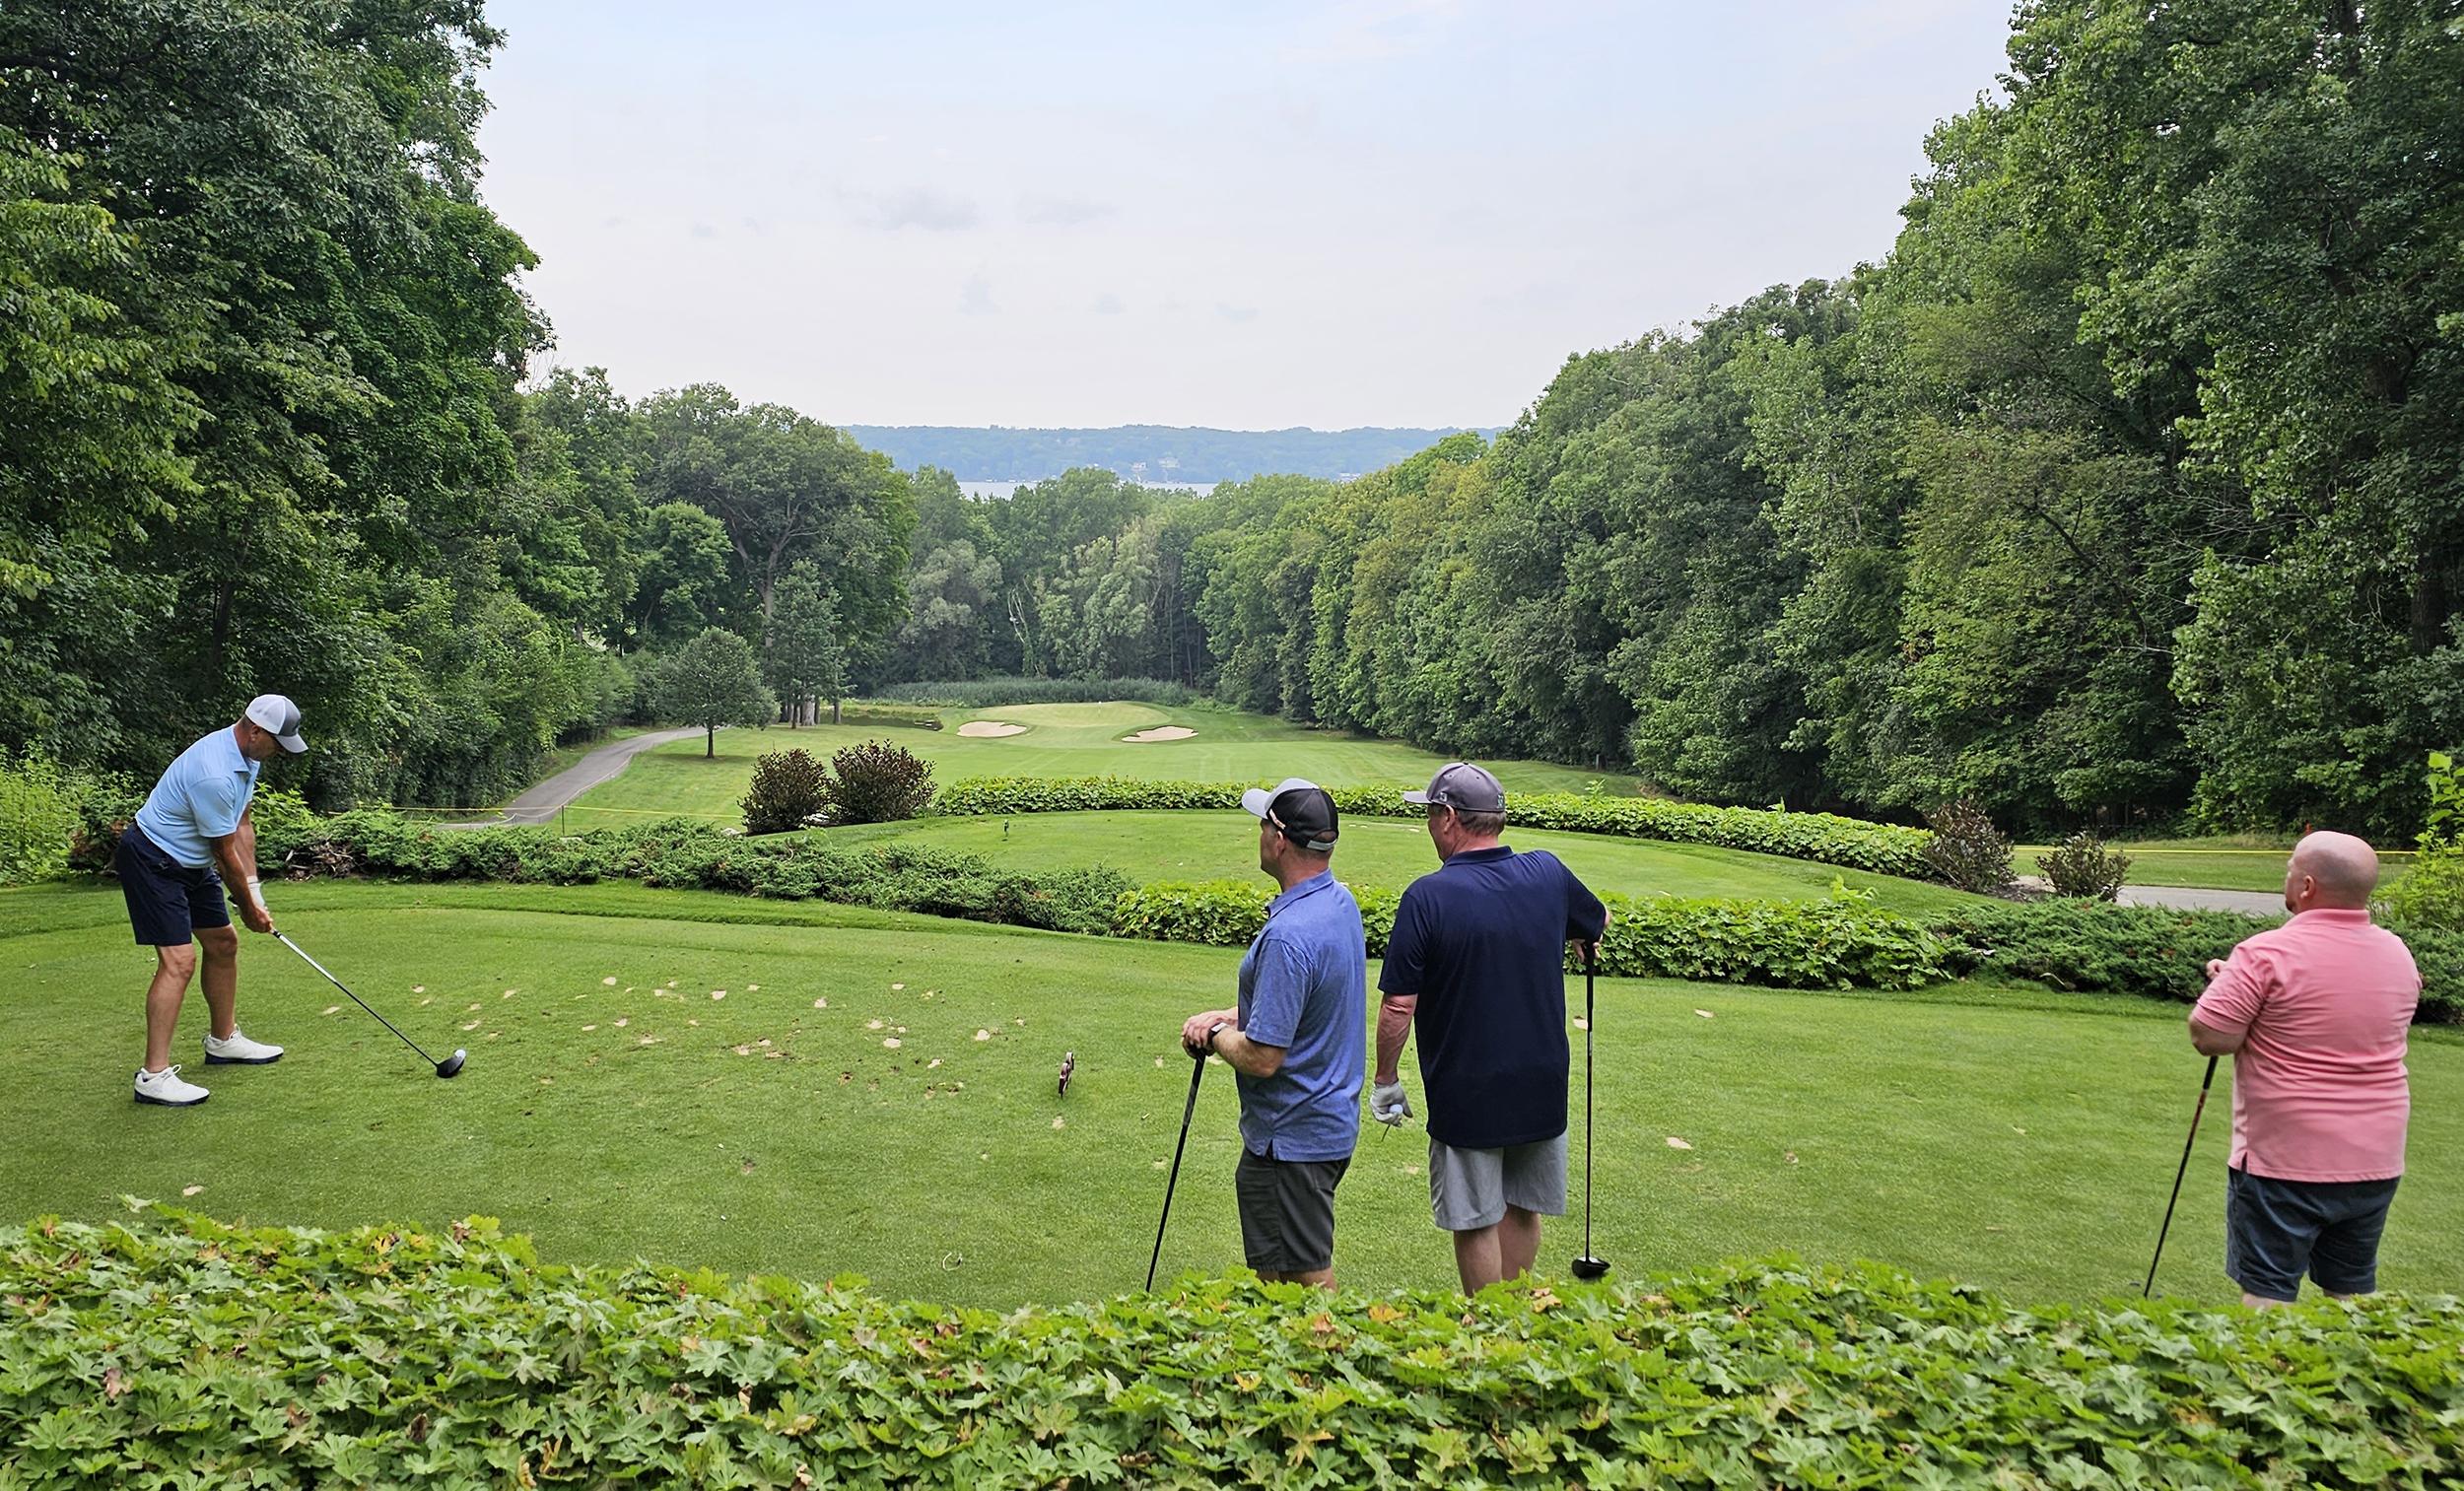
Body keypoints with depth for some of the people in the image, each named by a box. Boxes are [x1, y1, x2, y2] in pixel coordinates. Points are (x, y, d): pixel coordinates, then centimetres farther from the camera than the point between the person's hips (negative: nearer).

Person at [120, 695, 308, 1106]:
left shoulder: (246, 756, 1)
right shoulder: (214, 775, -31)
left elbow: (242, 825, 8)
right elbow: (226, 853, -20)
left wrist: (253, 887, 2)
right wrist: (248, 906, -7)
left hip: (192, 863, 10)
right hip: (153, 861, -10)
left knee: (223, 943, 16)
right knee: (178, 961, -16)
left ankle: (223, 1040, 32)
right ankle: (154, 1075, -15)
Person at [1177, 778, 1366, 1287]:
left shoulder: (1288, 936, -30)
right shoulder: (1340, 902, 2)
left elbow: (1262, 1058, -27)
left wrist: (1217, 1035, -7)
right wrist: (1228, 1015, 4)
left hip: (1293, 1139, -10)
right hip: (1330, 1121, 10)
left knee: (1306, 1278, 6)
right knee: (1271, 1268, 23)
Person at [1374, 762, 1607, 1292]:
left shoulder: (1427, 897, -18)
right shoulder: (1548, 874, -3)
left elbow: (1399, 1004, -17)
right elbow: (1598, 922, 19)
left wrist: (1385, 1081, -3)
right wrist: (1583, 941, 43)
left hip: (1466, 1094, -5)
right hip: (1542, 1088, 5)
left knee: (1476, 1221, 9)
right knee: (1523, 1209, 18)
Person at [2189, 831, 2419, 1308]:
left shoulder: (2268, 954, -19)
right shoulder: (2398, 954, 3)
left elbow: (2209, 1038, -19)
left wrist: (2225, 982, -1)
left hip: (2283, 1161, -6)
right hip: (2376, 1162, 6)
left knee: (2267, 1295, 4)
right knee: (2353, 1292, 18)